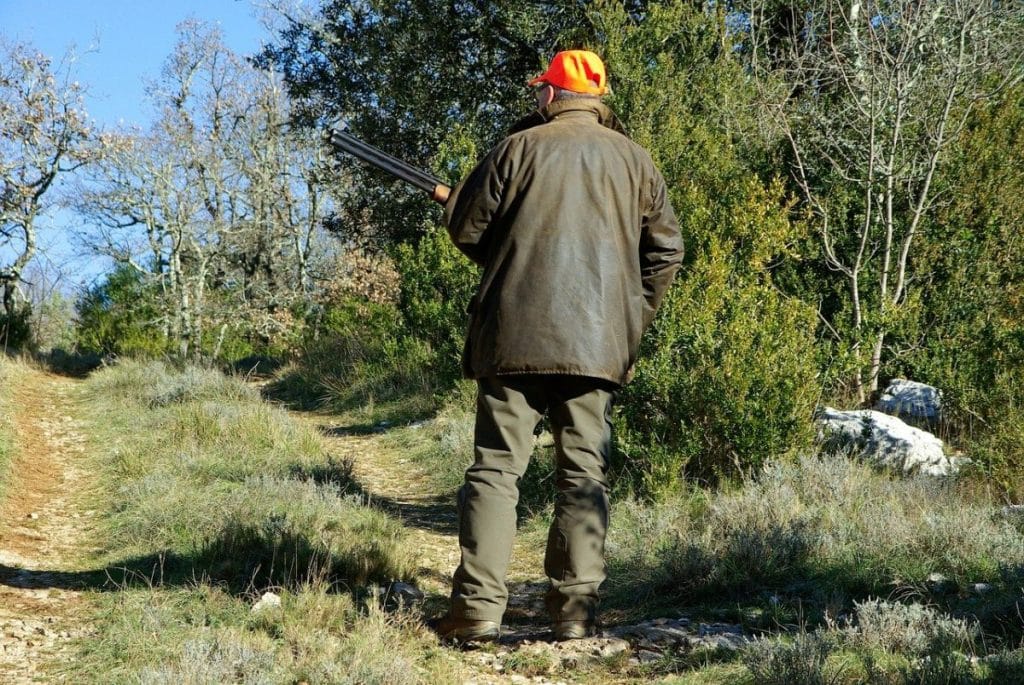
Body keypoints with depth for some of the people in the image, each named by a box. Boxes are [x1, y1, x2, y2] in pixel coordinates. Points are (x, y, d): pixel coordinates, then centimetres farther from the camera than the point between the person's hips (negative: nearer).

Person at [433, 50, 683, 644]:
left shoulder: (518, 148, 1)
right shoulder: (634, 160, 9)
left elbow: (465, 227, 4)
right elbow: (666, 250, 9)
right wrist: (634, 316, 19)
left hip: (514, 333, -2)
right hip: (599, 341, 2)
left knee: (496, 466, 1)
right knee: (585, 473, 6)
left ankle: (479, 606, -4)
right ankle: (576, 610, 3)